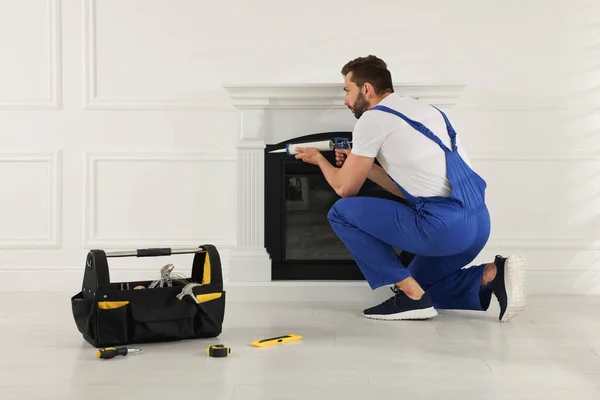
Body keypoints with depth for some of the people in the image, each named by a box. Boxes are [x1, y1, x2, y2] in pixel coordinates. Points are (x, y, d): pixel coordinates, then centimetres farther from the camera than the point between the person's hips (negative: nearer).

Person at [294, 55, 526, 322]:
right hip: (477, 223, 9)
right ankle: (494, 276, 5)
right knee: (419, 283, 29)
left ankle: (411, 296, 1)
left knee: (342, 213, 4)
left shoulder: (373, 118, -2)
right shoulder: (422, 110, 23)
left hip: (442, 225, -9)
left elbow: (345, 188, 6)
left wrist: (319, 159, 25)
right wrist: (361, 165, 31)